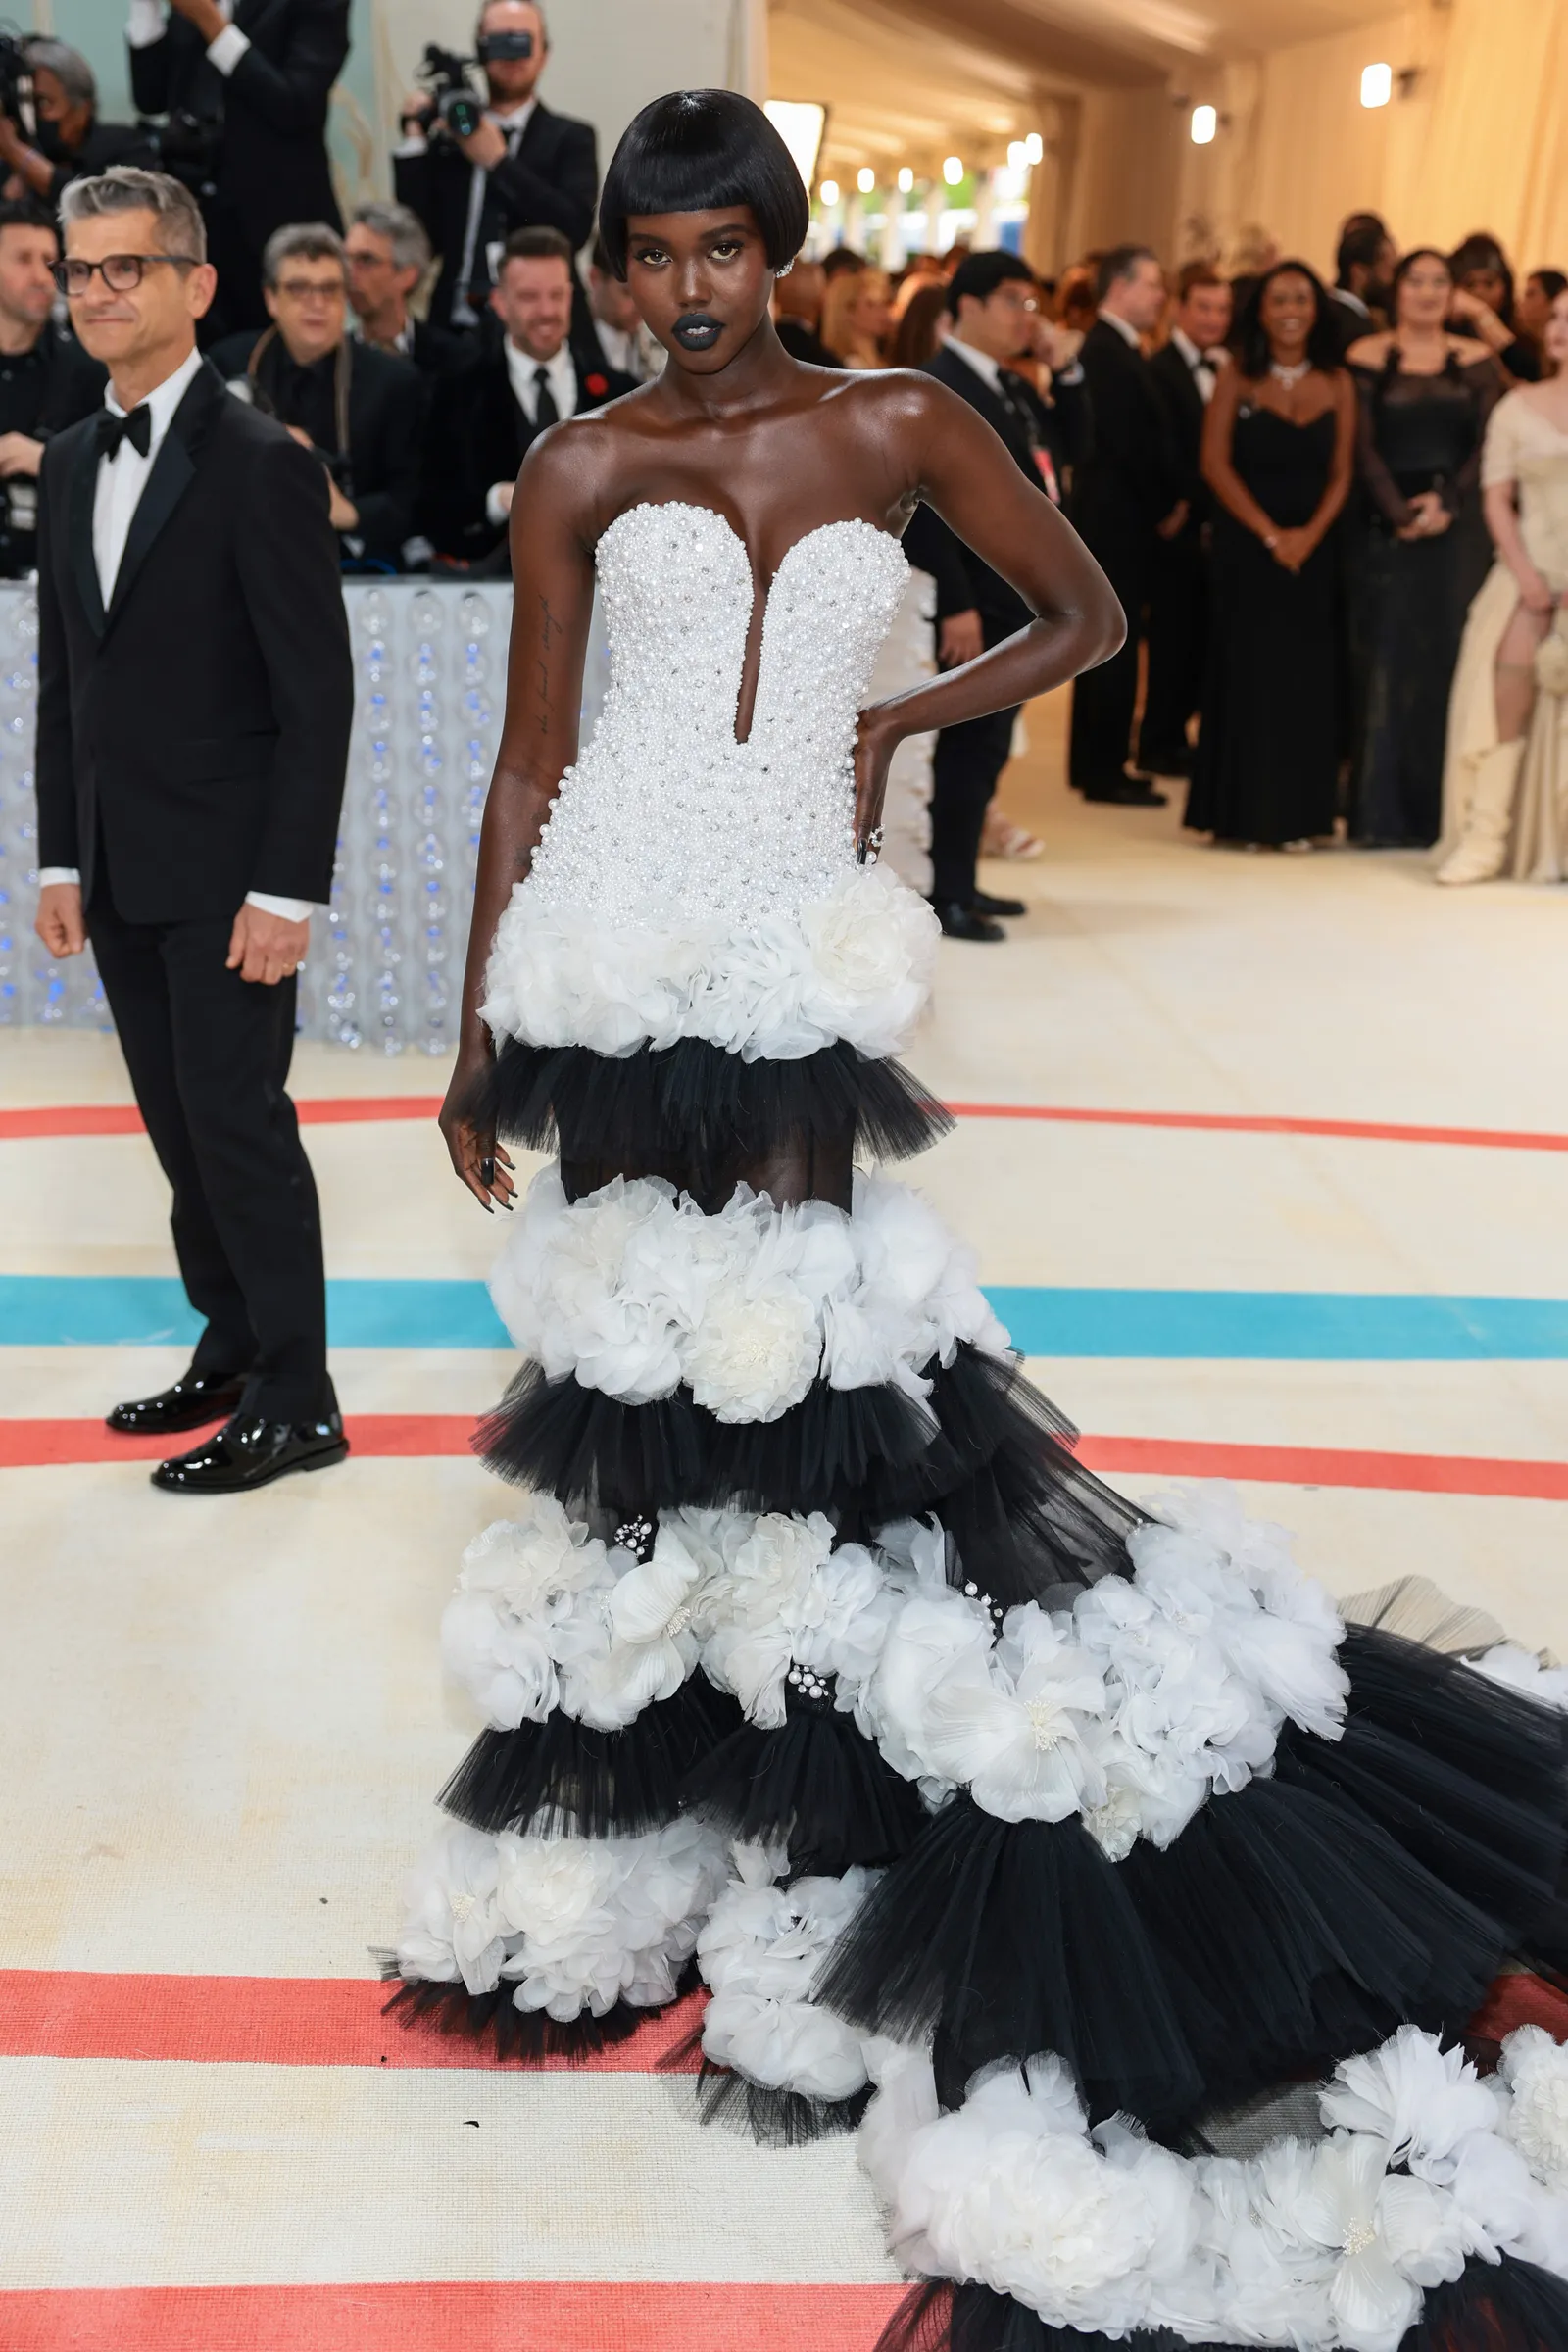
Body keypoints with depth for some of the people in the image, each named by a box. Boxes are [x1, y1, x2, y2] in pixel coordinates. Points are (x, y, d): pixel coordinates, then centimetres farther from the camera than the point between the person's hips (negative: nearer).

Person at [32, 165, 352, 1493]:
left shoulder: (260, 463, -11)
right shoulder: (71, 464, 11)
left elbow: (319, 692, -13)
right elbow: (64, 678, 14)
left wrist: (287, 888, -17)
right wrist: (62, 859, 11)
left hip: (227, 870, -7)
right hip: (119, 871, 7)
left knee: (240, 1120, -3)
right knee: (182, 1125, 13)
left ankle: (296, 1405, 8)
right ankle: (231, 1354, 26)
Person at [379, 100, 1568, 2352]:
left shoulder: (900, 424, 7)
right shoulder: (582, 470, 7)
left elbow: (1087, 615, 15)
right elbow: (527, 763, 7)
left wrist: (893, 720, 3)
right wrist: (476, 1036, 6)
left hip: (792, 960, -1)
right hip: (609, 957, 1)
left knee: (784, 1375, -3)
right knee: (641, 1363, 8)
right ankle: (642, 1806, 26)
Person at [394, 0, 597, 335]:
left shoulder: (569, 138, 6)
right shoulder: (445, 137, 11)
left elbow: (576, 229, -11)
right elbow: (421, 239, 4)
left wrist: (498, 160, -8)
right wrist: (414, 143, 0)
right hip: (455, 328, 2)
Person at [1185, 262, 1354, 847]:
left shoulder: (1337, 384, 5)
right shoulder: (1237, 380, -1)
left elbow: (1341, 472, 4)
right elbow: (1216, 465, -7)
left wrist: (1311, 533, -13)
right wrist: (1269, 534, -13)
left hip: (1312, 546, 2)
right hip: (1246, 544, -2)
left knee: (1307, 673, 2)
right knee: (1248, 670, -1)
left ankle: (1297, 812, 8)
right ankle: (1245, 812, 5)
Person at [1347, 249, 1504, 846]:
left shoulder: (1476, 360, 10)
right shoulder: (1367, 358, 5)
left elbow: (1488, 445, 2)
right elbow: (1363, 447, -3)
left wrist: (1446, 502, -13)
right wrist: (1400, 514, -14)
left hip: (1458, 524, 2)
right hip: (1388, 524, -1)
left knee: (1450, 655, 0)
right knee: (1388, 656, -3)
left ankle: (1442, 809, 5)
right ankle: (1383, 812, 2)